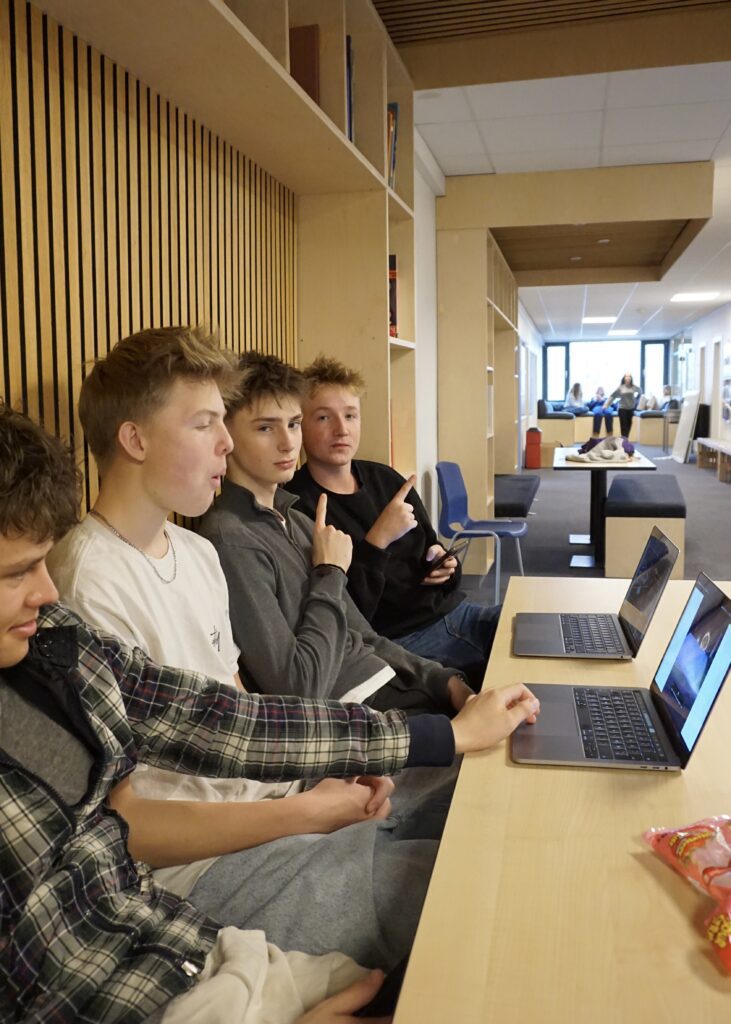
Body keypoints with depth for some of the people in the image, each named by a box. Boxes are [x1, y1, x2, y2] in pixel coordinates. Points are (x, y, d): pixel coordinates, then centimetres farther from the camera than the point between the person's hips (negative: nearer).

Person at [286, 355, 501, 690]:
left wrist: (445, 567, -1)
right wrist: (378, 540, -23)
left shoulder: (386, 479, 9)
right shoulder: (296, 507, -15)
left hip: (453, 611, 8)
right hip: (400, 642, -8)